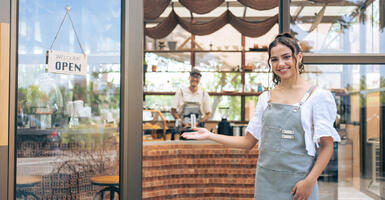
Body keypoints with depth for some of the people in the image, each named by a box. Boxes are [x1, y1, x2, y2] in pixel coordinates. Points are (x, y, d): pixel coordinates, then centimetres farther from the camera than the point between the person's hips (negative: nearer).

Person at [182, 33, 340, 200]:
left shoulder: (317, 96, -4)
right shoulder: (265, 98, 8)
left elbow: (326, 146, -5)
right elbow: (248, 141, 10)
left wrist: (310, 181, -15)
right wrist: (210, 135, 4)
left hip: (298, 183, -3)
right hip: (266, 181, 4)